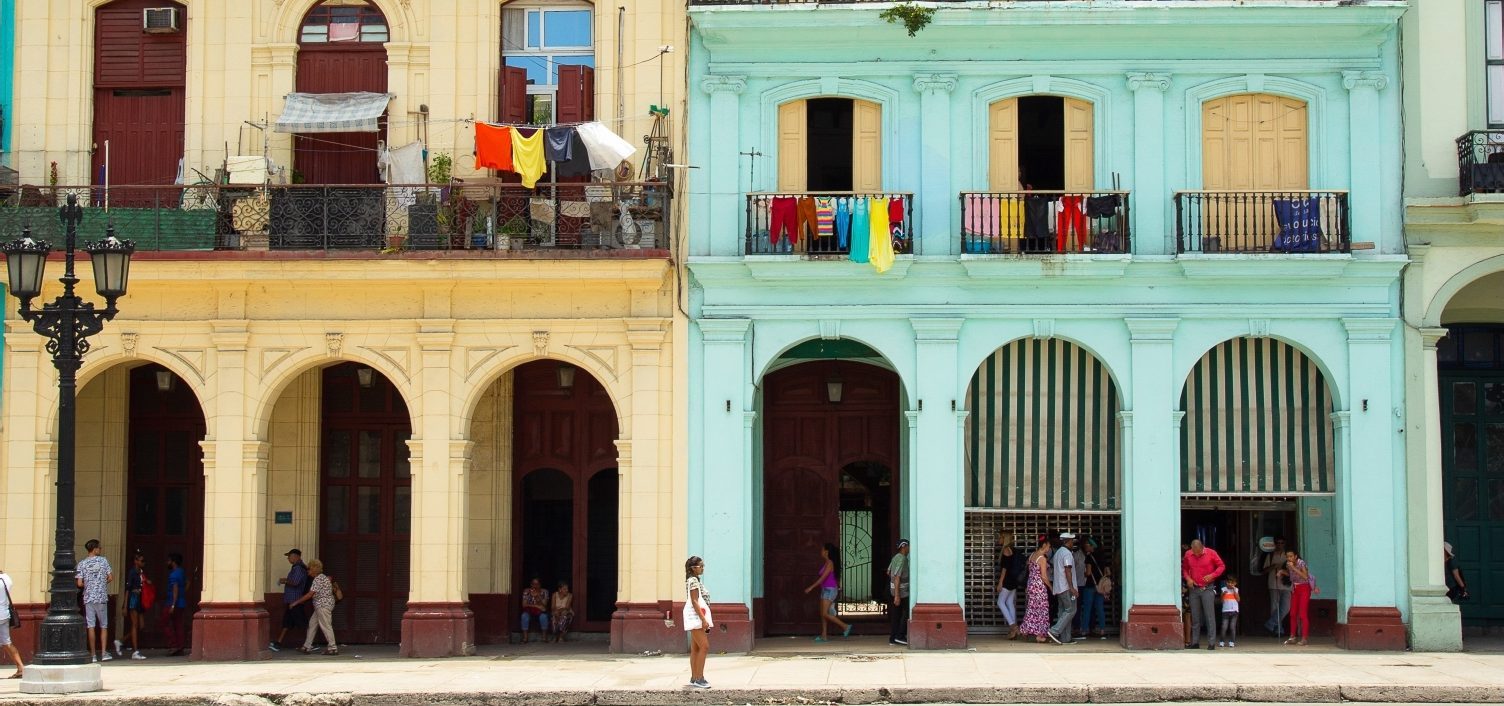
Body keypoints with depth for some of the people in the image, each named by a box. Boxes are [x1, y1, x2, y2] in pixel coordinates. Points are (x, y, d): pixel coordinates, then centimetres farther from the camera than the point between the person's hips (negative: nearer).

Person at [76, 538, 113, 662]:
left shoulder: (82, 564, 0)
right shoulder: (103, 560, -1)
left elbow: (79, 583, -6)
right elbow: (110, 578, -2)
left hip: (88, 598, 1)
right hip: (101, 597, -1)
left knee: (91, 626, 2)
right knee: (103, 626, 8)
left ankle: (93, 655, 1)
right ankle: (104, 653, 1)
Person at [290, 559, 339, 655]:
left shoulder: (318, 579, -16)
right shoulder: (324, 577, 13)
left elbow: (310, 595, -17)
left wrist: (296, 602, -11)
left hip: (323, 605, -11)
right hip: (321, 606, 11)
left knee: (326, 626, -7)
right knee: (312, 624, 12)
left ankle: (333, 648, -5)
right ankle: (307, 647, 15)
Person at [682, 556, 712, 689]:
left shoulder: (696, 580, 17)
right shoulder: (693, 581, -13)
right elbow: (694, 602, -19)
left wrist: (704, 619, 20)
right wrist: (703, 619, -23)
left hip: (698, 618, 10)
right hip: (696, 617, -10)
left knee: (695, 649, 10)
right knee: (704, 647, -13)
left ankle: (694, 678, 12)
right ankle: (699, 679, -13)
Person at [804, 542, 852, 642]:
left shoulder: (829, 563, -15)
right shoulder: (825, 563, 13)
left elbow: (823, 578, -21)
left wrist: (811, 587, -21)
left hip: (830, 590, -9)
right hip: (825, 590, 9)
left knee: (825, 613, -12)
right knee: (822, 614, 7)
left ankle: (845, 627, -7)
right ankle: (824, 635, 8)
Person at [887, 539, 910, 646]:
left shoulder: (896, 557, 10)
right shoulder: (902, 559, -18)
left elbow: (888, 572, 22)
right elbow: (897, 577, -24)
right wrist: (897, 595, -26)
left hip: (894, 588, 9)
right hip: (901, 590, -9)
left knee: (896, 613, 9)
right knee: (907, 611, -4)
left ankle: (893, 638, 9)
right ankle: (900, 635, -7)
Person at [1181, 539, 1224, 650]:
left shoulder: (1211, 553, -5)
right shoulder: (1188, 554, 3)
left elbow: (1221, 566, 2)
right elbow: (1184, 569, 16)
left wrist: (1212, 575, -14)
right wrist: (1188, 578, -3)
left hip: (1207, 589, -3)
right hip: (1194, 589, 3)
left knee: (1210, 616, -6)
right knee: (1195, 617, 6)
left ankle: (1212, 643, -5)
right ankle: (1195, 642, 13)